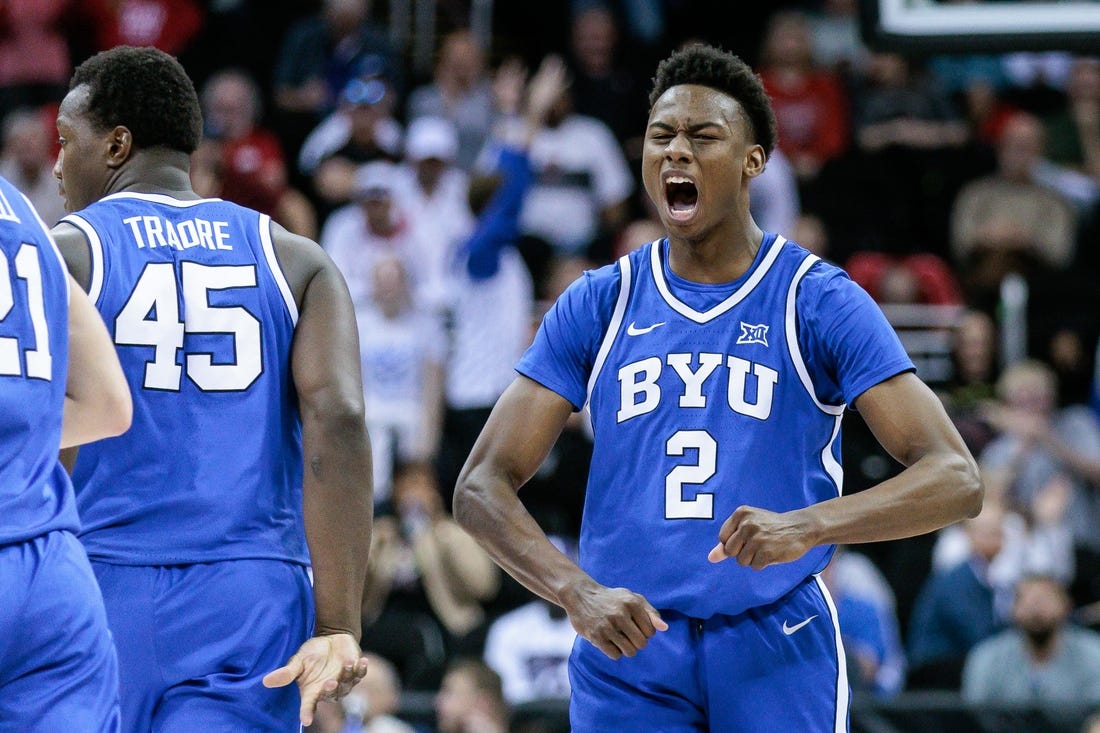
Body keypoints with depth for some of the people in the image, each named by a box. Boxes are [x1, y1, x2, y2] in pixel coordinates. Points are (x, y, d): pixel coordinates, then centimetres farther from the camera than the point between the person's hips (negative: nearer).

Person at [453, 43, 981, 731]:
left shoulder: (820, 302, -2)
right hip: (628, 647, 2)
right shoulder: (597, 305, 6)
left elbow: (955, 480, -10)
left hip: (778, 645, -2)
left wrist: (807, 525, -27)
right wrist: (580, 594, -17)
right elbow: (481, 487, 2)